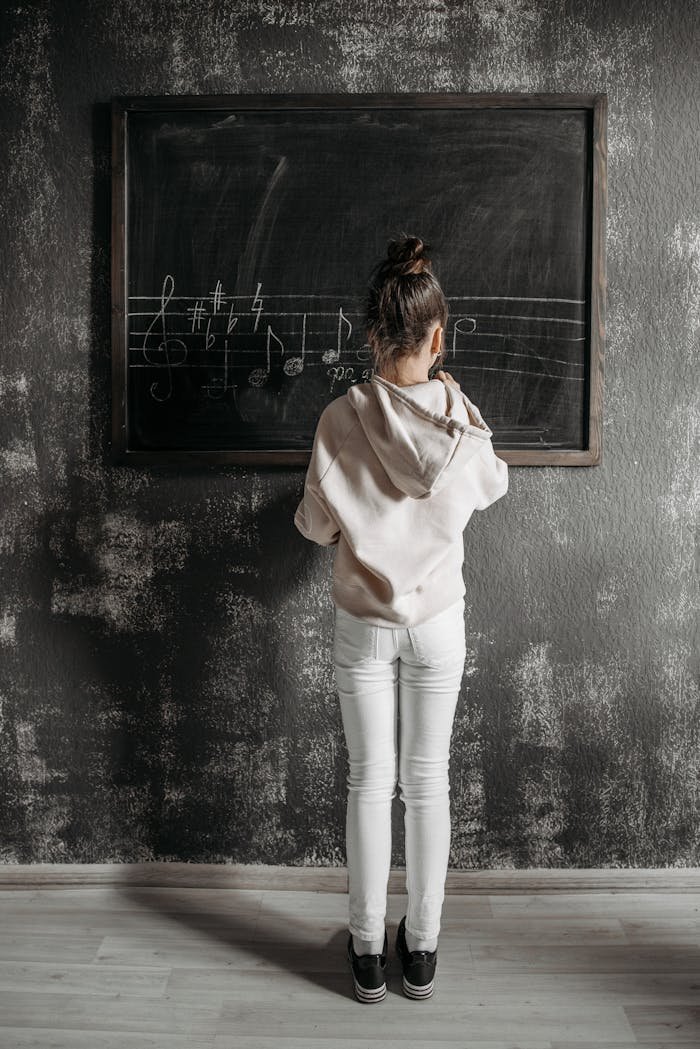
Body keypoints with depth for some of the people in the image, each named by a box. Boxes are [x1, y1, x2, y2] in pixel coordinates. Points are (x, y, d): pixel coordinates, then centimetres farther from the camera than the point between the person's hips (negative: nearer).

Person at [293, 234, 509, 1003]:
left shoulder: (341, 419, -14)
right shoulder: (462, 421, -10)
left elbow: (314, 525, -5)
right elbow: (493, 487, 11)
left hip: (363, 626, -1)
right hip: (438, 623, 1)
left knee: (369, 782, 10)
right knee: (427, 781, 12)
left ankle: (369, 952, 21)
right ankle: (421, 950, 23)